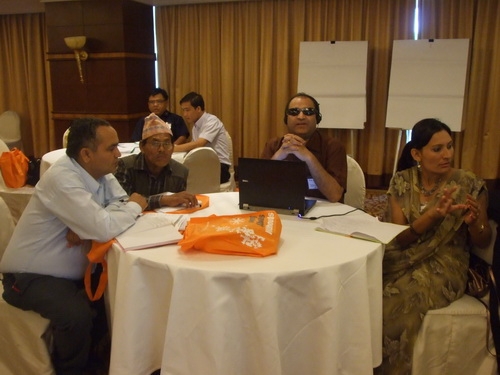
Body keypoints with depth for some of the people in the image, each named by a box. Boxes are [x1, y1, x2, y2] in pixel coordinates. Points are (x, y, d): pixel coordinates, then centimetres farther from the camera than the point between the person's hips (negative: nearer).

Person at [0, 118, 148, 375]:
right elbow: (104, 229, -37)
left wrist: (87, 227, -22)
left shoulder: (99, 171, -2)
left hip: (73, 269, 8)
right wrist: (135, 207, -17)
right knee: (77, 314, -30)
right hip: (33, 276, -8)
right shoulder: (62, 178, -29)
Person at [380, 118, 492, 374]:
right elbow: (398, 239, -6)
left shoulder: (469, 185, -5)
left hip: (444, 267, -2)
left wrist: (473, 222, -20)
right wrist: (432, 216, -23)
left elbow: (483, 242, 3)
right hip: (404, 261, 2)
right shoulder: (401, 182, 0)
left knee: (395, 303, -28)